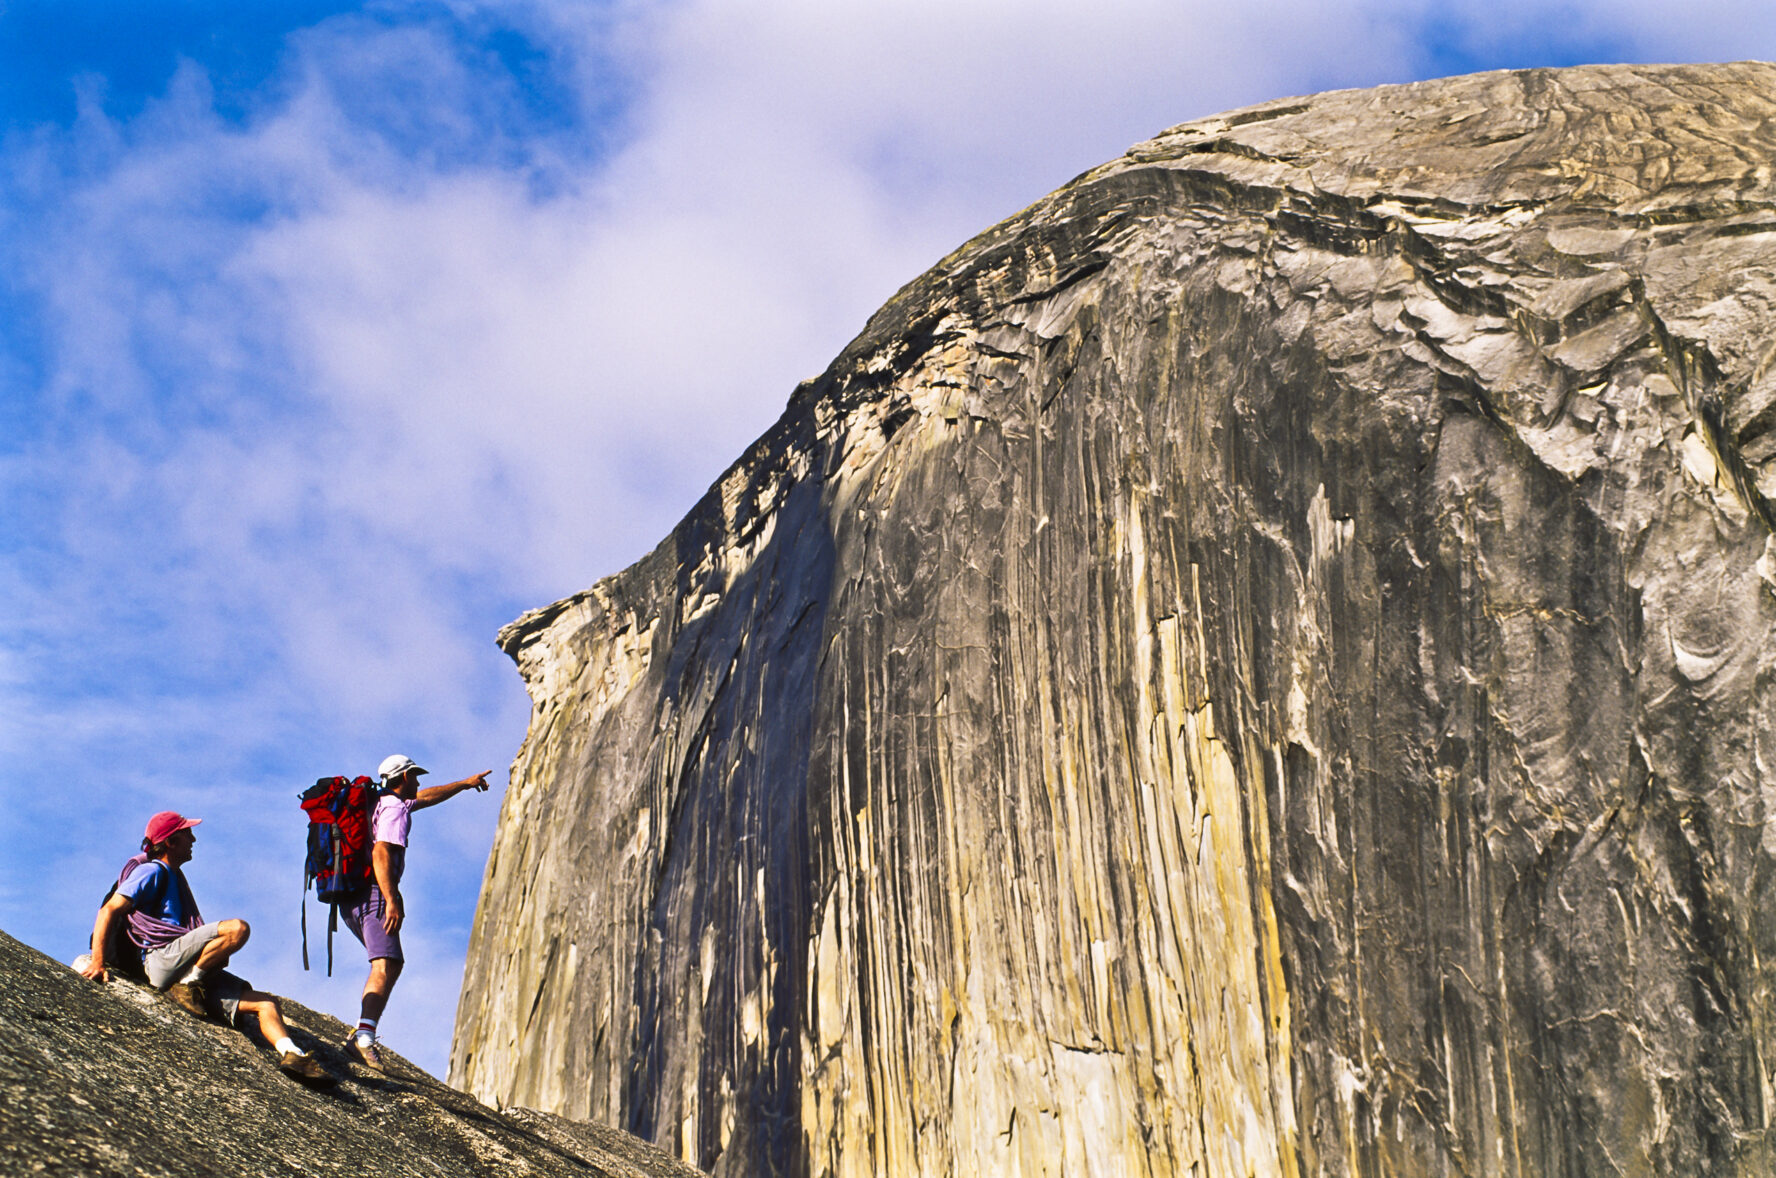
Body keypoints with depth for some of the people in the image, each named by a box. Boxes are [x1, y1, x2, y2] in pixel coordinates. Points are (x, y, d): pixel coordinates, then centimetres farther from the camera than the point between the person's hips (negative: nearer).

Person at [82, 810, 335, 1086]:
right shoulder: (152, 872, 2)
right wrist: (98, 962, -16)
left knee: (265, 1003, -7)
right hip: (163, 958, -8)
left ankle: (290, 1054, -26)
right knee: (238, 929, -29)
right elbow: (109, 911, -7)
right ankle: (188, 984, -20)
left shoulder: (174, 877, 30)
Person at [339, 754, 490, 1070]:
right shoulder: (394, 809, -5)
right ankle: (364, 1034, -42)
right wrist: (392, 899, -28)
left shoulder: (383, 803, 26)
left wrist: (465, 783, 55)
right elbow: (381, 852, -20)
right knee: (385, 966, -23)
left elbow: (426, 797, 44)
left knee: (393, 964, 20)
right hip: (374, 893, -10)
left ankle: (362, 1032, 14)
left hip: (351, 899, 10)